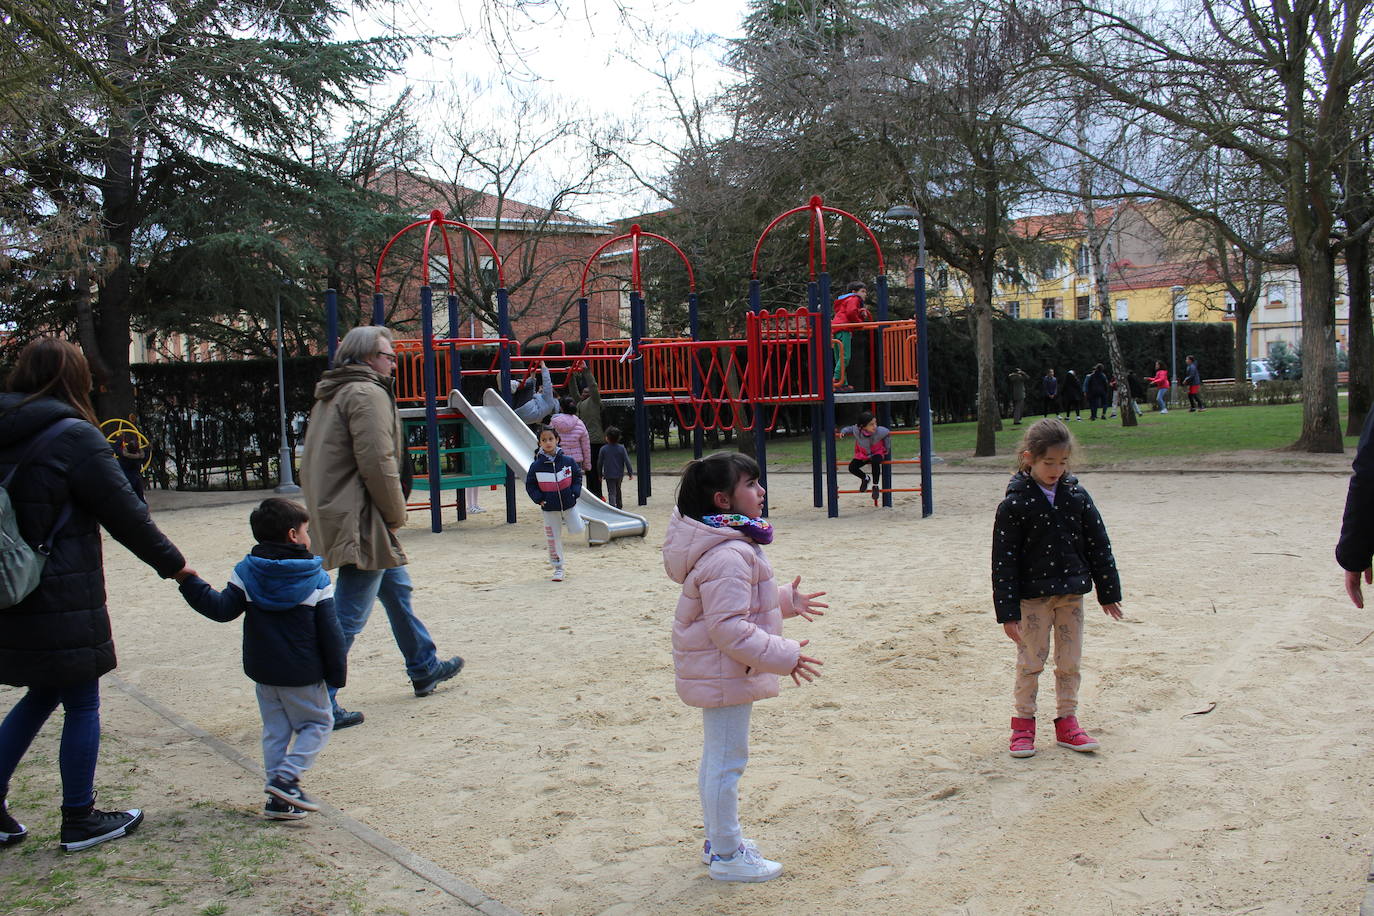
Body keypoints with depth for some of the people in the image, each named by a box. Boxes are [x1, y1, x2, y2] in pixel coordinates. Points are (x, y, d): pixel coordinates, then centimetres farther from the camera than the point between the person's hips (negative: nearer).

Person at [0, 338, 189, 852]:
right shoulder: (74, 437, -14)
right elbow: (125, 514, -11)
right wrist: (172, 563, 1)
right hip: (63, 604, -7)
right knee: (81, 705, 5)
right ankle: (79, 821, 15)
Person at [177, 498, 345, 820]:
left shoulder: (247, 572, -2)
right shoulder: (316, 578, -8)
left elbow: (222, 609, -10)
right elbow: (330, 632, -9)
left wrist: (190, 583, -2)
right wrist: (337, 673, 0)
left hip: (262, 672, 4)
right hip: (303, 674, -4)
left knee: (275, 730, 14)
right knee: (318, 723, 11)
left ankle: (280, 797, 12)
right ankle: (285, 777, -6)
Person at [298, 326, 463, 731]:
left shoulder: (332, 394, 17)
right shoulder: (368, 394, -14)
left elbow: (317, 461, 20)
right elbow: (377, 464, -22)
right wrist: (396, 513, -8)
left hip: (336, 514, 11)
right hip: (360, 522, -11)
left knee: (396, 589, 23)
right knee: (348, 617, -6)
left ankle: (424, 668, 37)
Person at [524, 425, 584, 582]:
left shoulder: (567, 461, -7)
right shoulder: (536, 466, -9)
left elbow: (577, 476, 7)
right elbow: (530, 485, 0)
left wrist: (575, 492, -6)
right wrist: (539, 499, -12)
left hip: (568, 504, 1)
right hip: (550, 508, -1)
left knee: (577, 530, -1)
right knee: (554, 539, 4)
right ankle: (558, 569, 16)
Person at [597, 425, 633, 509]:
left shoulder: (603, 449, -8)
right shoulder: (621, 448, -5)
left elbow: (599, 462, -2)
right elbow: (627, 461, -6)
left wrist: (600, 474, 10)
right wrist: (630, 473, 1)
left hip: (609, 475, -3)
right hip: (620, 474, 3)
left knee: (611, 493, -3)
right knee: (618, 491, 23)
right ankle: (619, 506, 37)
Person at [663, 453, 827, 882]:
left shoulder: (728, 545, 8)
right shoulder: (728, 556, -27)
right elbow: (729, 628, -29)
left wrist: (786, 600, 25)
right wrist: (783, 656, -24)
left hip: (719, 672, 11)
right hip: (725, 674, -11)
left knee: (717, 757, 21)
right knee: (727, 760, 1)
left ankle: (719, 839, 36)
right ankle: (728, 855, 13)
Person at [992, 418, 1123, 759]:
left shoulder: (1077, 497, 1)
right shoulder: (1014, 504, -11)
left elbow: (1099, 546, 9)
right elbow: (1004, 561, -10)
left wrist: (1108, 592, 9)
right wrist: (1008, 611, -13)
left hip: (1072, 593, 4)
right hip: (1032, 596, -4)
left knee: (1070, 662, 10)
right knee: (1030, 662, 3)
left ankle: (1066, 721, 23)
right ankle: (1023, 722, 18)